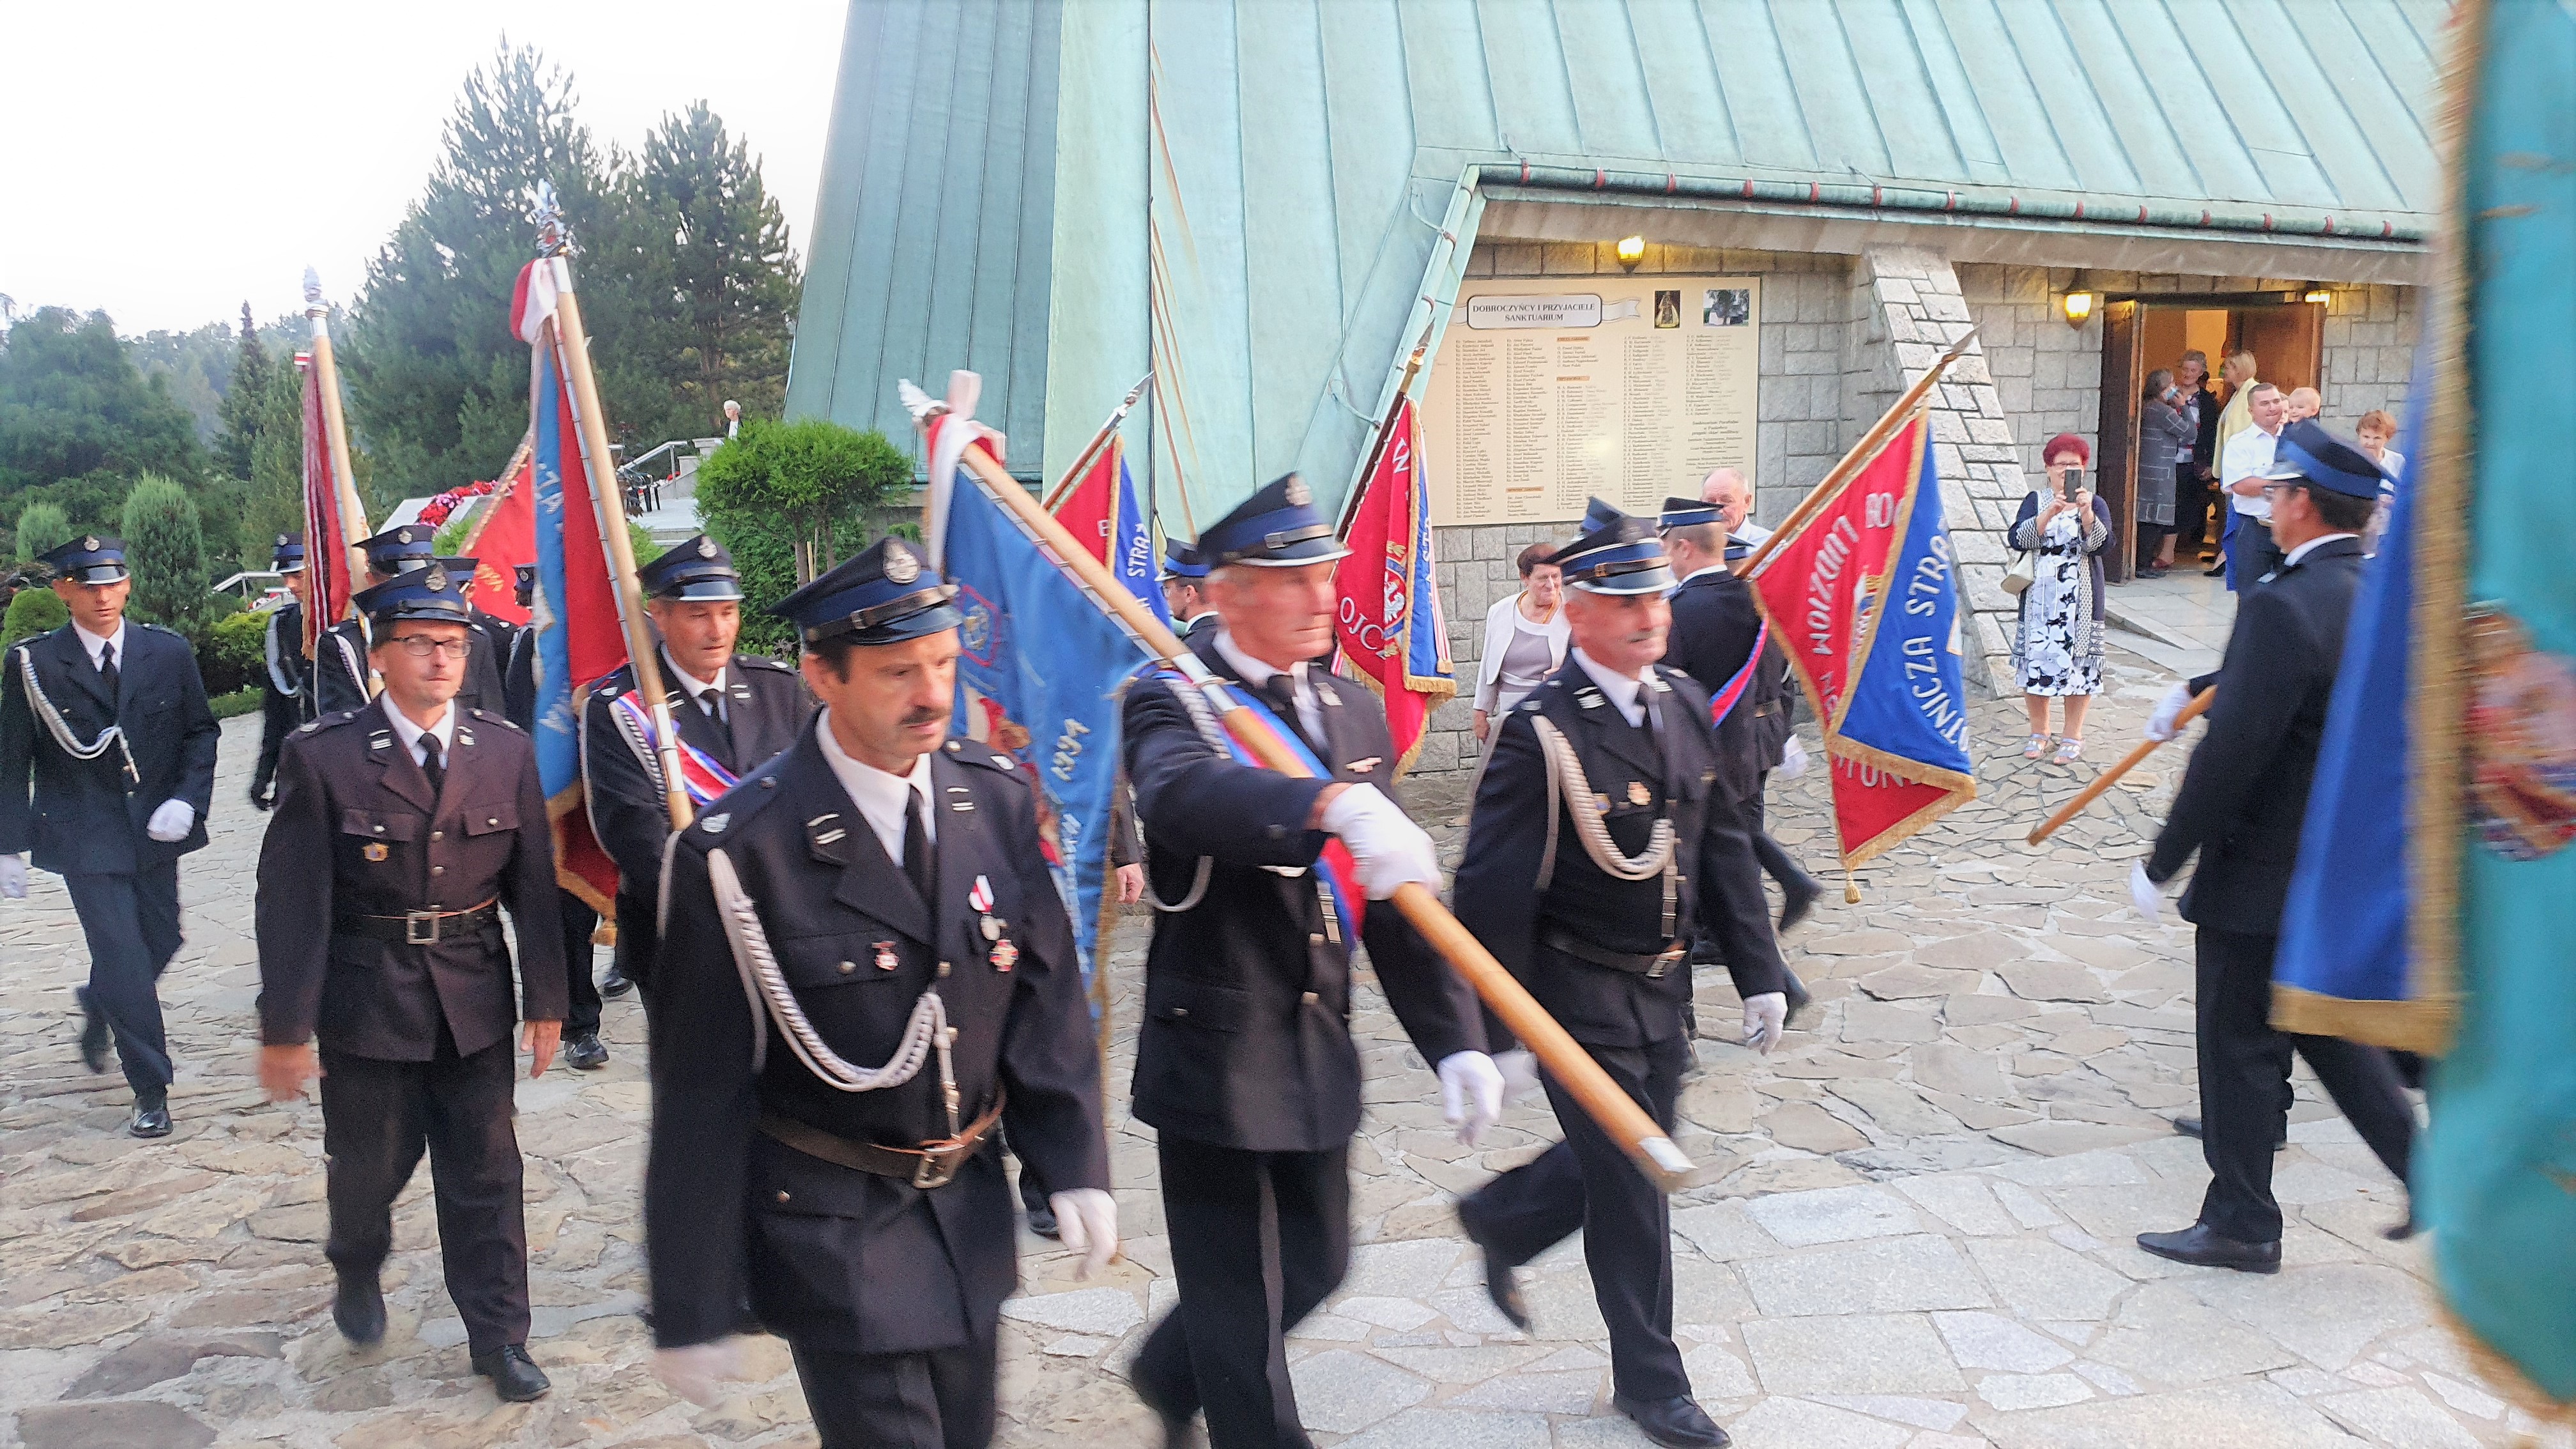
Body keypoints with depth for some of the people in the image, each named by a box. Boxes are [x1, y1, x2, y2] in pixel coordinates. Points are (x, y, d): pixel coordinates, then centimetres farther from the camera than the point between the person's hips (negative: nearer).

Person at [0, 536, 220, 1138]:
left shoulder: (169, 652, 0)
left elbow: (201, 731, 7)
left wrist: (186, 800, -8)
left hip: (154, 829, 3)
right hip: (84, 835, -3)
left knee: (160, 941, 14)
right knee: (124, 957, -7)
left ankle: (99, 1009, 48)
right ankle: (151, 1090, 6)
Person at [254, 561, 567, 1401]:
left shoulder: (506, 752, -1)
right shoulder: (321, 757, -9)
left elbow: (533, 885, 2)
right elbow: (290, 901, -9)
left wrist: (546, 1001, 3)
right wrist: (284, 1027, -9)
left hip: (475, 1002, 2)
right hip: (366, 1003, -2)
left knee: (485, 1174, 7)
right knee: (370, 1161, 15)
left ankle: (498, 1338, 20)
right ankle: (358, 1271, 46)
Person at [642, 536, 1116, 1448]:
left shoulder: (998, 798, -5)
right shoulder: (740, 852, -21)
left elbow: (1046, 991, 3)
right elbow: (701, 1097, -15)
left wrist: (1076, 1163, -3)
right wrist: (691, 1309, -11)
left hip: (968, 1202, 6)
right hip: (831, 1222, -5)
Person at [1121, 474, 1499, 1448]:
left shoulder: (1353, 710, 6)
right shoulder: (1173, 703, -13)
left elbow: (1403, 892, 6)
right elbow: (1183, 794, -39)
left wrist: (1455, 1039, -3)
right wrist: (1336, 804, -55)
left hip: (1318, 1052, 7)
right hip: (1213, 1055, -7)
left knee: (1314, 1264, 20)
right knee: (1242, 1301, 5)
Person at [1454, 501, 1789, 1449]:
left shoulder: (1685, 703, 2)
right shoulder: (1542, 733, -20)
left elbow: (1724, 847, 9)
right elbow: (1494, 894, -19)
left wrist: (1760, 974, 6)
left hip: (1662, 990, 7)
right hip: (1580, 997, -7)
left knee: (1625, 1161, 20)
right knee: (1630, 1186, 4)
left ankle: (1498, 1219, 47)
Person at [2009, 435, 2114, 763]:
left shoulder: (2095, 504, 5)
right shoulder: (2035, 501, 6)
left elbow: (2100, 543, -12)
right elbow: (2018, 539, -11)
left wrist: (2086, 512, -28)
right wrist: (2051, 512, -23)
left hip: (2080, 598, -1)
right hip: (2039, 596, 1)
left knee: (2076, 664, 0)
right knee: (2036, 661, 1)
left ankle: (2073, 737, 10)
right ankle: (2039, 733, 17)